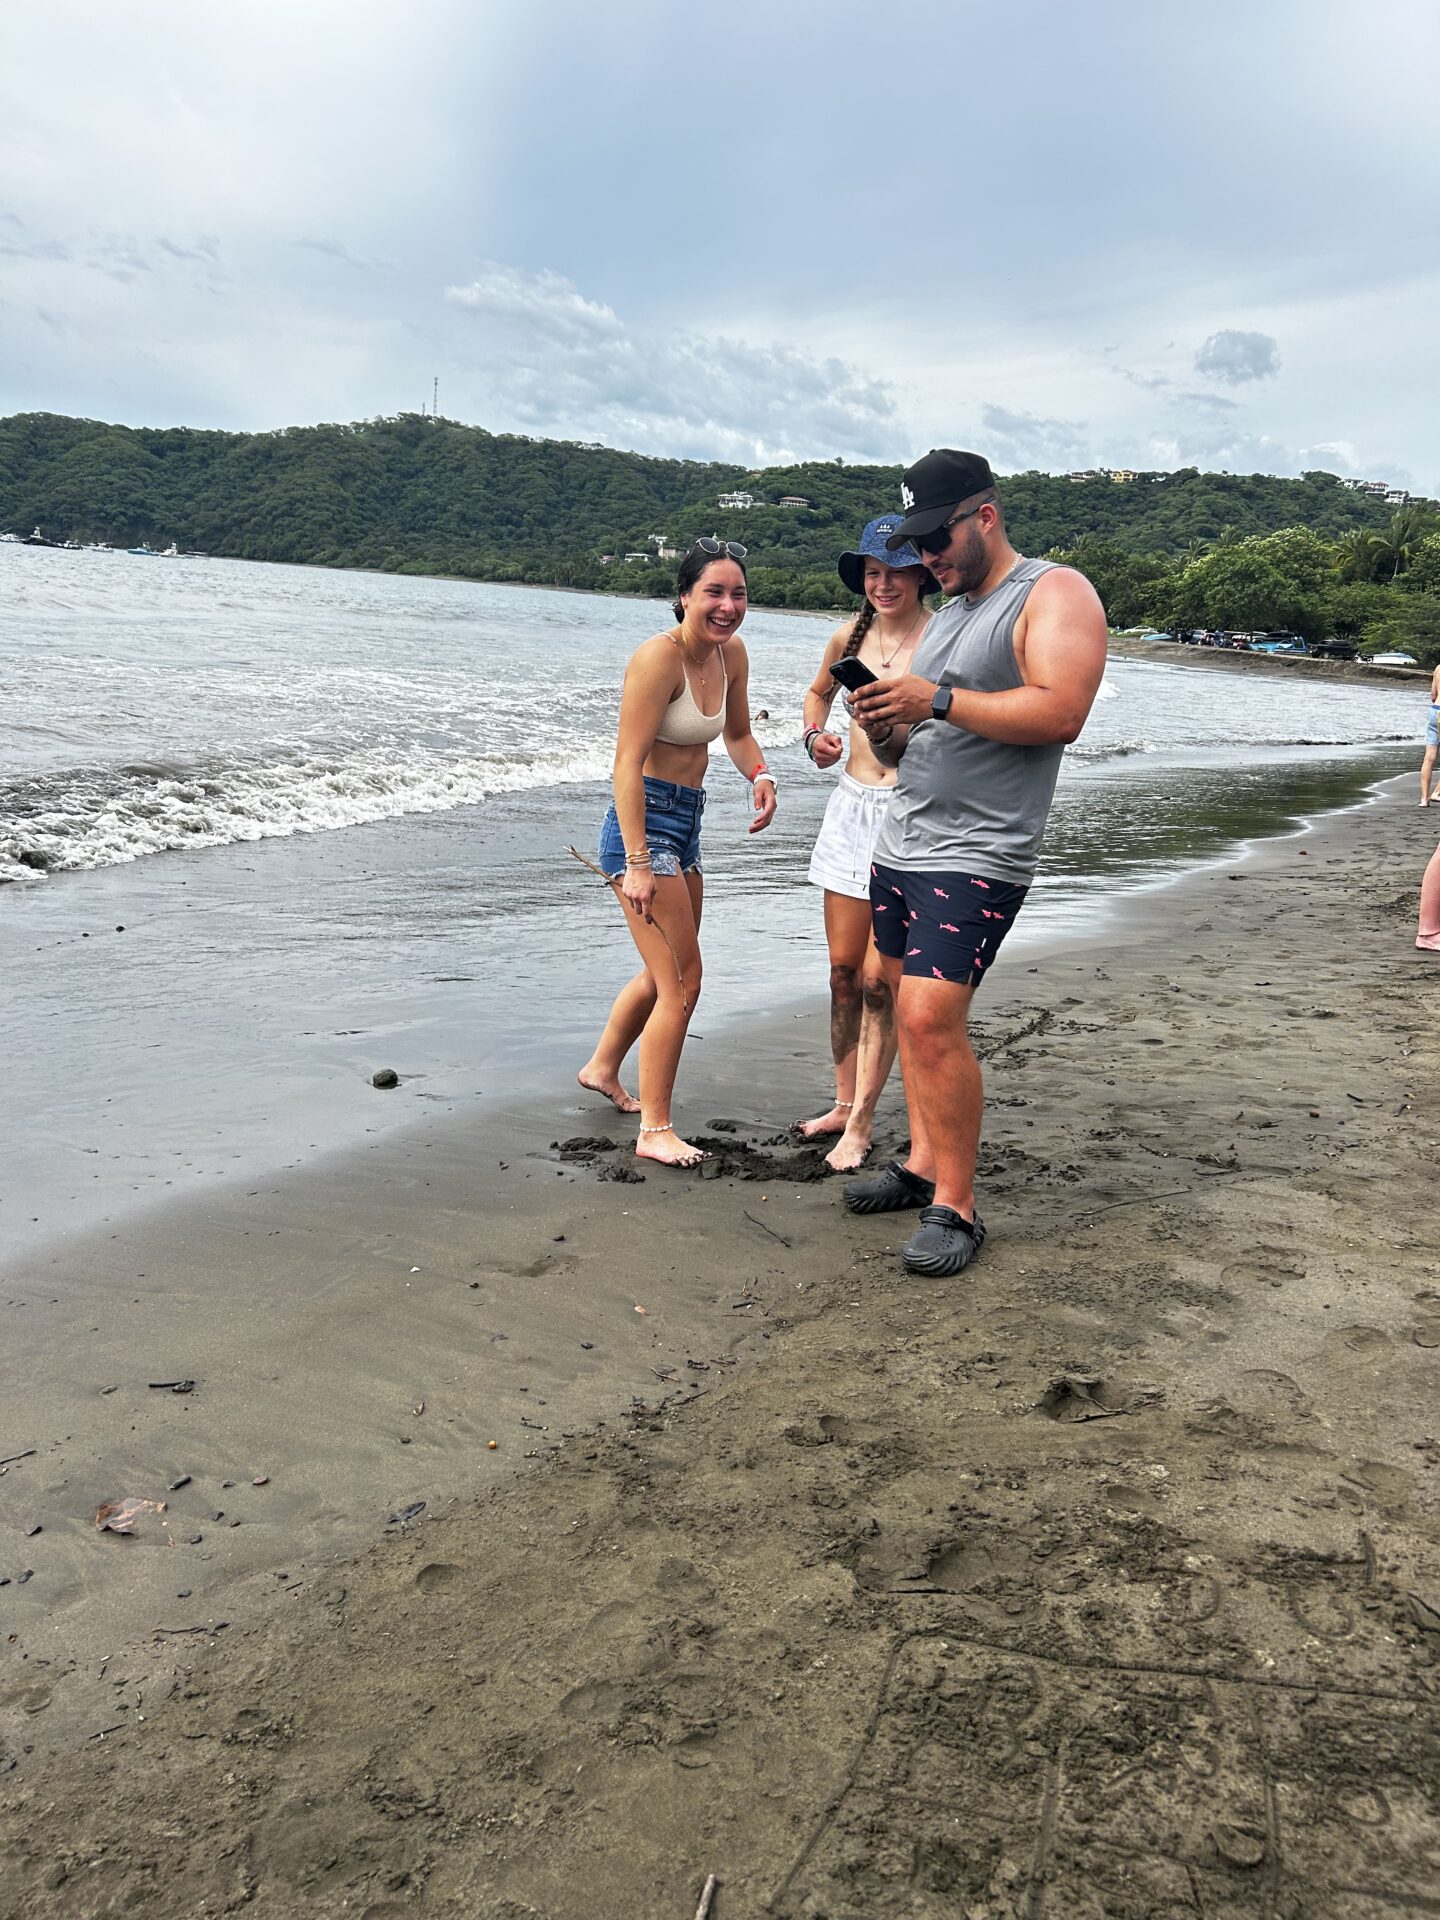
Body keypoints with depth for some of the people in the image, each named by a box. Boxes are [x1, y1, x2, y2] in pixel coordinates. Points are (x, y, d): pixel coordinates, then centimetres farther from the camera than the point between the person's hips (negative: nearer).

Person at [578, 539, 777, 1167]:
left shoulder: (731, 654, 5)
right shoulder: (659, 657, -18)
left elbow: (736, 733, 22)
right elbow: (628, 763, -21)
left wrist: (760, 775, -1)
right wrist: (638, 864, -26)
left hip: (686, 823, 9)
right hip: (643, 823, -9)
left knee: (666, 972, 23)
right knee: (682, 981, -9)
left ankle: (602, 1068, 45)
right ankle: (655, 1131, 3)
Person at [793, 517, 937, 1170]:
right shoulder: (850, 636, 8)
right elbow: (818, 691, 27)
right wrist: (816, 735, 8)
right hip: (851, 807, 6)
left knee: (878, 977, -6)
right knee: (843, 970, 11)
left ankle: (861, 1124, 6)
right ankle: (844, 1103, 25)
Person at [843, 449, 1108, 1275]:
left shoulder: (1056, 594, -5)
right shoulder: (945, 616, 21)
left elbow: (1061, 712, -20)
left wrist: (939, 701, -22)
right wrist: (887, 731, 1)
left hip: (976, 857, -8)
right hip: (902, 844, 8)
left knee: (932, 1018, -16)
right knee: (916, 1011, 9)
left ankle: (957, 1207, -6)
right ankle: (925, 1162, 21)